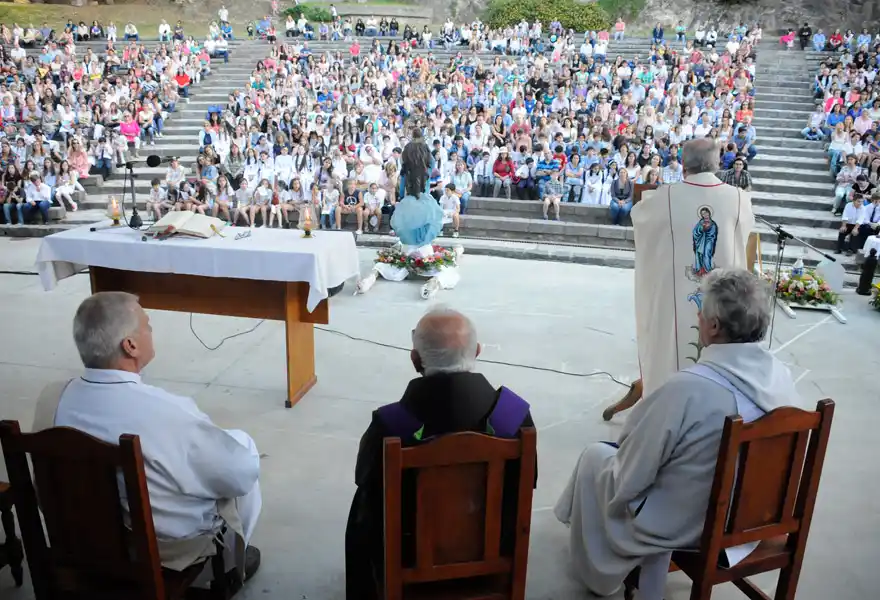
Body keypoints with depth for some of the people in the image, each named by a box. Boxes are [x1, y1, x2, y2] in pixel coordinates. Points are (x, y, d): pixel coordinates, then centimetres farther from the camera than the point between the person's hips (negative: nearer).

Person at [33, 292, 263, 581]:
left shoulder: (51, 397, -15)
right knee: (242, 442, 14)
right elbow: (244, 473, -22)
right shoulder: (168, 413, -34)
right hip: (173, 549, -5)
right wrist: (240, 446, 0)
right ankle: (228, 564, 30)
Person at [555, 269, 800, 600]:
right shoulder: (782, 376, -11)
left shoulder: (686, 388, -32)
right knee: (652, 456, 29)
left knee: (596, 455, 16)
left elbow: (624, 484, -22)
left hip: (682, 526, -6)